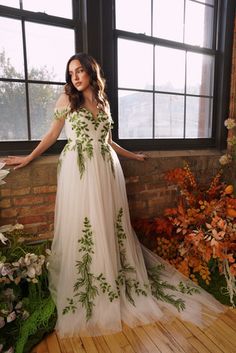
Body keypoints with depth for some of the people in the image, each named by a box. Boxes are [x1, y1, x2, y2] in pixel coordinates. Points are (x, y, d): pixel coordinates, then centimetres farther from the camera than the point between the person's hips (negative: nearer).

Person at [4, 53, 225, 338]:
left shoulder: (103, 102, 15)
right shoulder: (66, 99, 7)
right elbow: (52, 135, 11)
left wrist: (134, 156, 27)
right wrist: (28, 158, 10)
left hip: (106, 170, 3)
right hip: (78, 171, -3)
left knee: (109, 225, 7)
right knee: (81, 226, 1)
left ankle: (114, 286, 25)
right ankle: (82, 292, 20)